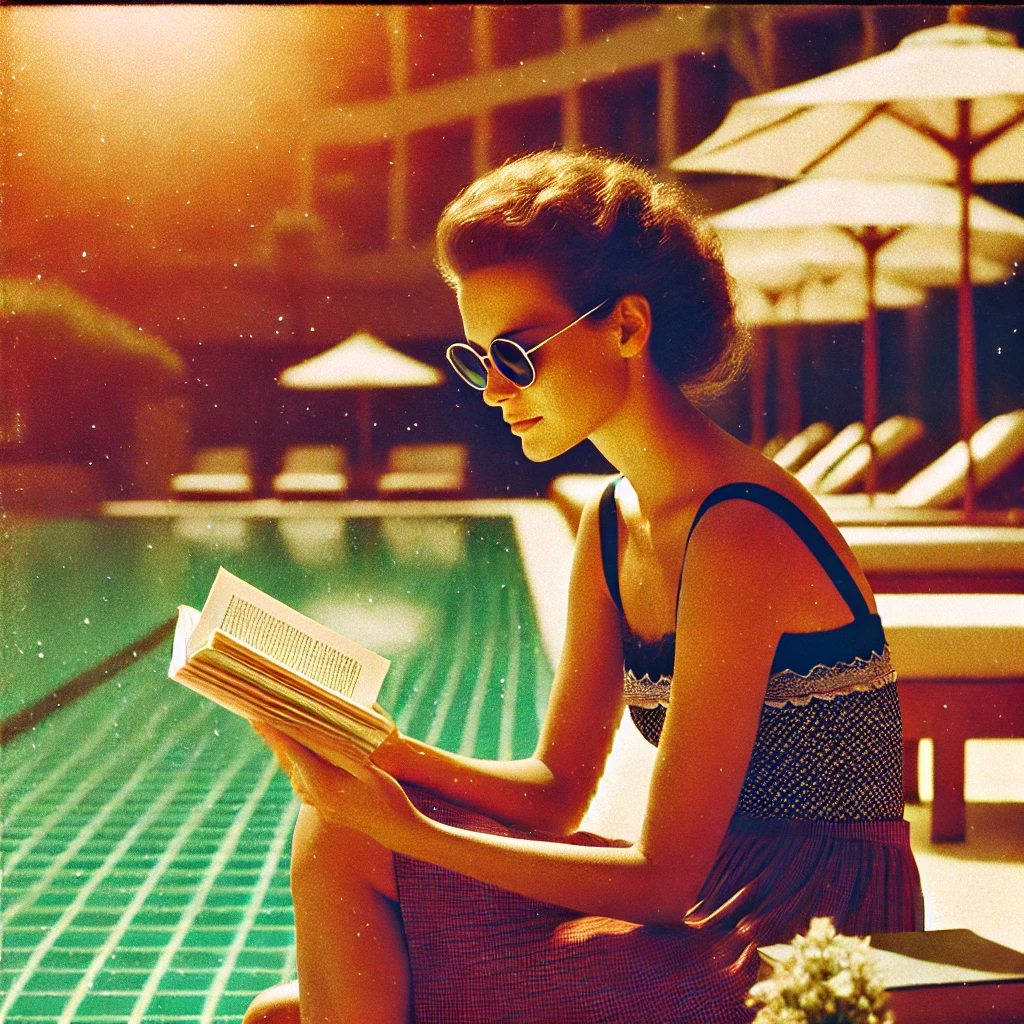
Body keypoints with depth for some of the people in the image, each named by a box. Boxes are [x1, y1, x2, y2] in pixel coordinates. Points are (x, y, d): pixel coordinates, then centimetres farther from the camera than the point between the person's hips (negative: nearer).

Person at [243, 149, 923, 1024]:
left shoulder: (740, 533, -20)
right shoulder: (613, 525, 8)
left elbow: (664, 878, -20)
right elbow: (556, 790, 9)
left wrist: (406, 829, -21)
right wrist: (386, 753, -7)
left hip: (802, 936, -8)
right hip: (706, 899, 8)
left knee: (342, 849, -13)